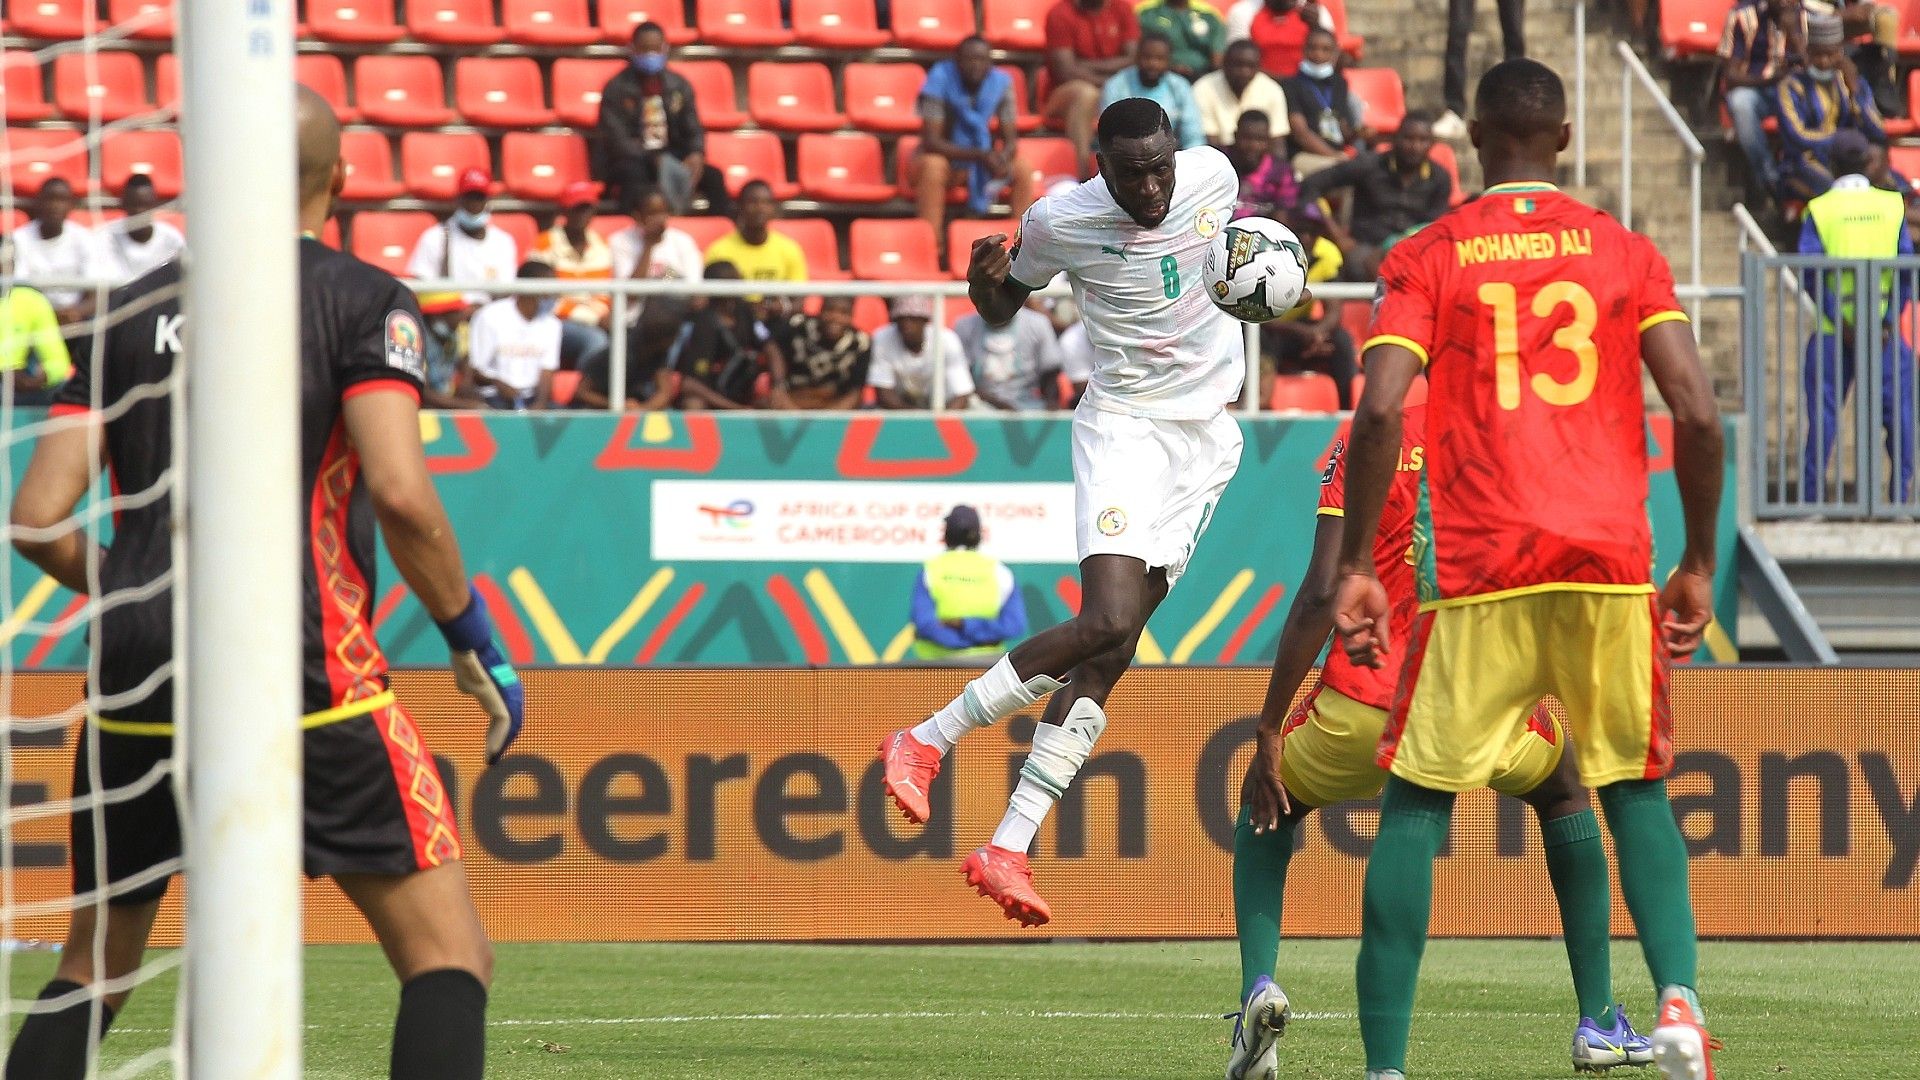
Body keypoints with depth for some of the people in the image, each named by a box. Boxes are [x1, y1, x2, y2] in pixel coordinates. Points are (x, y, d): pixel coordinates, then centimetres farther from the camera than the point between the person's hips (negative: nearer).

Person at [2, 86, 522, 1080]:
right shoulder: (361, 300, 1)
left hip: (136, 678, 5)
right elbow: (399, 493, -13)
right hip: (301, 668, -5)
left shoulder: (135, 312, 13)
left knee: (93, 968, 19)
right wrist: (474, 643, 0)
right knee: (449, 954, -2)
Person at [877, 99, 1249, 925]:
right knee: (1107, 622, -25)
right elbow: (1002, 308, 4)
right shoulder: (1062, 221, -13)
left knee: (1112, 651, -4)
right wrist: (983, 280, -20)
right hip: (1124, 421, -4)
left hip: (1207, 437, 4)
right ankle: (926, 742, -9)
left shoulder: (1213, 175, -3)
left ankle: (1008, 849, -7)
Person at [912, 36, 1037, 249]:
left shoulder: (1001, 82, -8)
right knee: (933, 166, -37)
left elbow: (1011, 141, -6)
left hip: (981, 161, 4)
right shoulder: (940, 78, -21)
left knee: (1023, 171, -18)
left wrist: (1001, 159, -32)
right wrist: (980, 156, -37)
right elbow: (931, 141, -27)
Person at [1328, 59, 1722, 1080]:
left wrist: (1355, 568, -4)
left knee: (1415, 805, 6)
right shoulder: (1626, 253, 10)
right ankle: (1677, 993, -11)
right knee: (1636, 791, 15)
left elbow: (1379, 413, -8)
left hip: (1480, 574, -2)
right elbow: (1697, 413, 1)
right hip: (1614, 567, 2)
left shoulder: (1428, 257, 5)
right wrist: (1699, 564, 10)